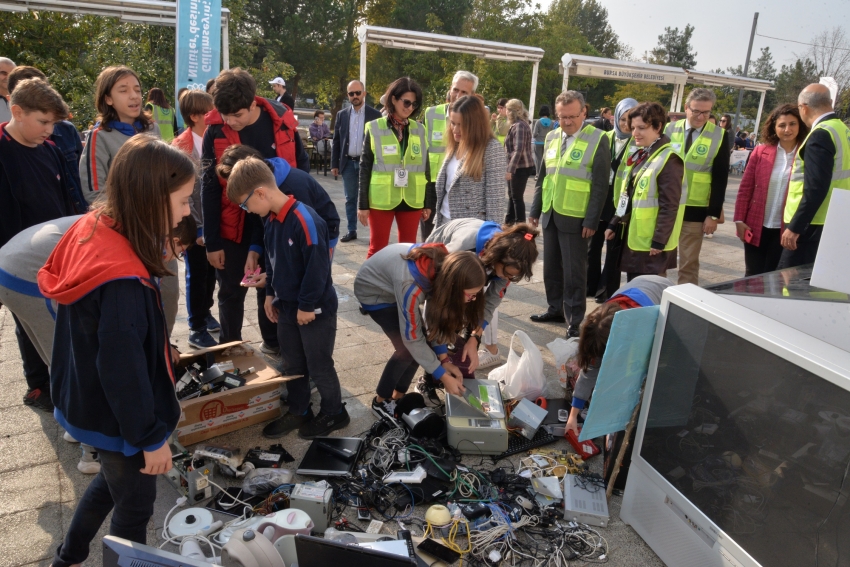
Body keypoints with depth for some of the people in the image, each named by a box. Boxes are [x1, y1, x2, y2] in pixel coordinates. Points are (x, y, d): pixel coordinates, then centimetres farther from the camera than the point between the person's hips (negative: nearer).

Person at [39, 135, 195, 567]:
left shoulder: (91, 227, -9)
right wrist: (151, 437, -16)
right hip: (114, 416, -9)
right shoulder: (123, 279, -36)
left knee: (114, 480, 32)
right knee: (135, 504, 16)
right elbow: (123, 370, -29)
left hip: (85, 399, 9)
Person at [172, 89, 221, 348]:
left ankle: (205, 312, 39)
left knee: (211, 271, 17)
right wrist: (196, 227, -13)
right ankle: (197, 329, 21)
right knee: (196, 275, 7)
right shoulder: (181, 147, -12)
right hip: (195, 225, -4)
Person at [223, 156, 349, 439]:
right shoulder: (271, 219, 2)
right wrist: (271, 293, 15)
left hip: (315, 309, -8)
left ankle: (334, 413, 26)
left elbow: (317, 266, -24)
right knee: (292, 365, 19)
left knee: (319, 366, 7)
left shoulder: (305, 220, -26)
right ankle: (298, 411, 36)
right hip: (287, 306, 8)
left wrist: (307, 306, -19)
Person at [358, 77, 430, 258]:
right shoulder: (375, 128, -3)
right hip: (381, 200, -3)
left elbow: (425, 167, 9)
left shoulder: (419, 130, 5)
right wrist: (363, 204, -5)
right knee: (377, 249, 4)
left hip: (412, 200, 3)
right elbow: (365, 168, -2)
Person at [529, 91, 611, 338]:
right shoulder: (551, 137, 9)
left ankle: (575, 321, 10)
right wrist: (535, 209, 12)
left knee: (574, 271, 0)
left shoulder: (598, 140, -8)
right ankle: (556, 309, 29)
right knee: (551, 267, 14)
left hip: (575, 218, -6)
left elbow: (601, 185, -10)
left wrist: (591, 221, -13)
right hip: (550, 214, 6)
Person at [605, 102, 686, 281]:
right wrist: (614, 224, 16)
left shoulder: (668, 160, -15)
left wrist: (659, 241, -20)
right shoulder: (640, 155, 12)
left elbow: (669, 206, -19)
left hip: (651, 242, -9)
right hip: (632, 236, 9)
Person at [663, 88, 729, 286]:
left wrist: (713, 214, -7)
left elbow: (720, 178, -2)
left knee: (689, 264, 5)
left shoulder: (719, 136, -2)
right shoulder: (670, 129, 2)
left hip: (695, 210, -2)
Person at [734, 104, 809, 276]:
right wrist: (739, 219, -2)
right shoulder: (760, 151, 0)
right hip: (756, 226, 1)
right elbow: (745, 188, 3)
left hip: (785, 230, -1)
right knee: (753, 277, 9)